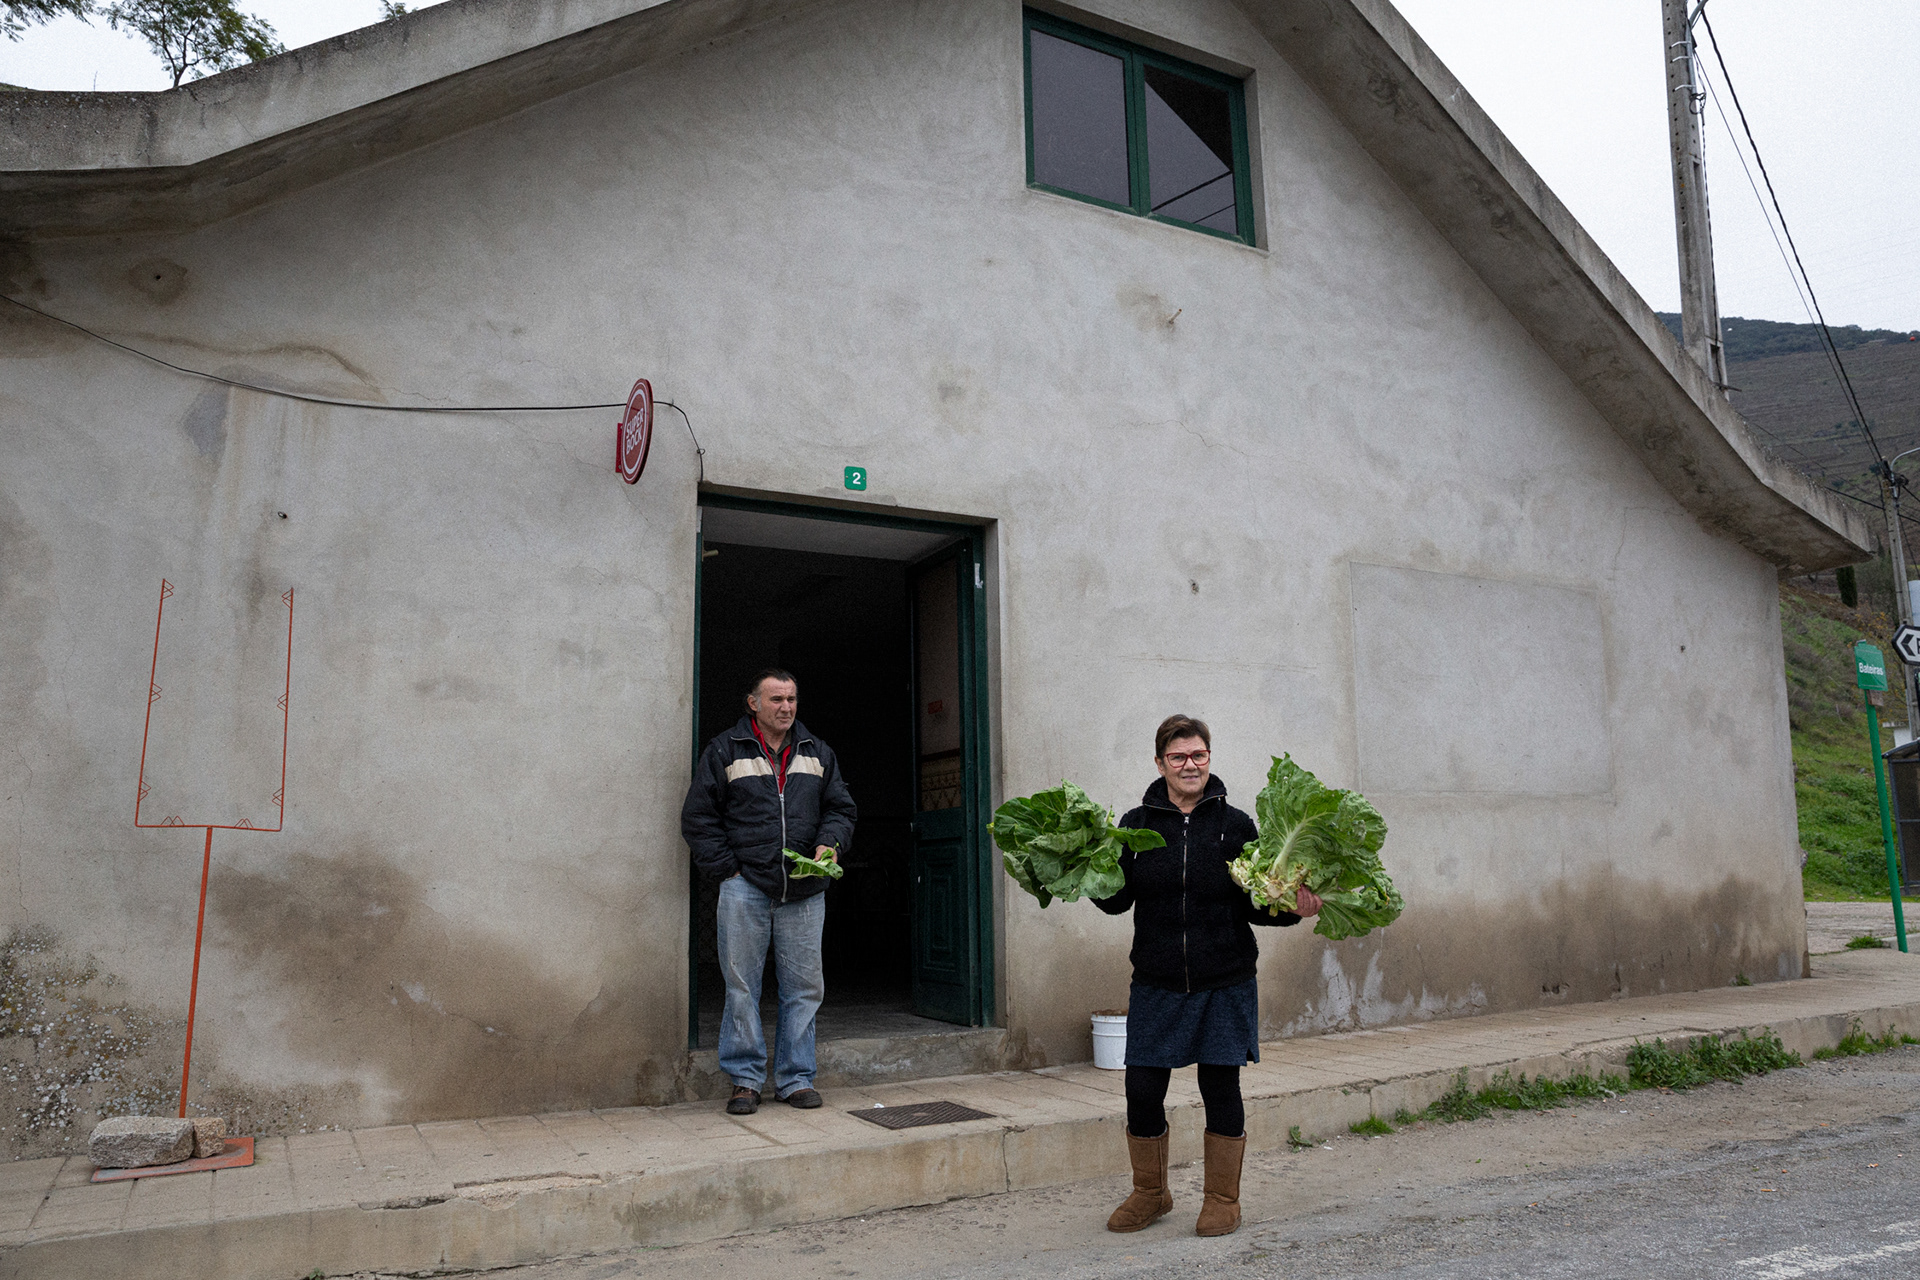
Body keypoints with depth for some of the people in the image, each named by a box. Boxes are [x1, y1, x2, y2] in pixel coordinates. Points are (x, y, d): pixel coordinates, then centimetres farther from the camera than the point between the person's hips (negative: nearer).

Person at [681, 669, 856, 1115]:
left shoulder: (817, 753, 13)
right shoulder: (724, 751, 3)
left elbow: (842, 808, 17)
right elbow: (698, 817, 2)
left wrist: (829, 843, -4)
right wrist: (728, 869, -5)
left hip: (804, 891, 3)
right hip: (745, 889, -3)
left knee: (804, 986, 5)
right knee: (741, 987, 1)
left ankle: (796, 1078, 17)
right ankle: (745, 1079, 13)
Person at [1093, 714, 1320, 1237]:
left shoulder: (1235, 824, 1)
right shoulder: (1137, 824, 3)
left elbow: (1254, 904, 2)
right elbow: (1118, 899, 0)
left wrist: (1293, 906, -16)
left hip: (1224, 982, -1)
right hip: (1156, 983, 1)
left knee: (1221, 1088, 6)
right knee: (1142, 1091, 3)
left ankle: (1223, 1199, 25)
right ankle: (1150, 1193, 27)